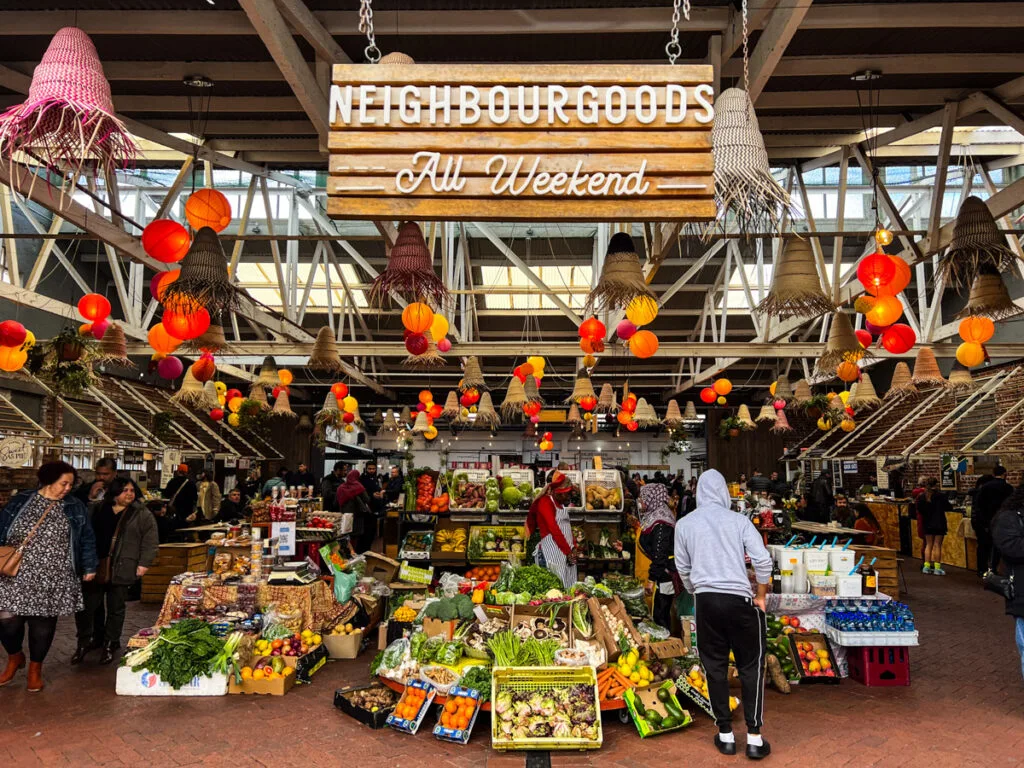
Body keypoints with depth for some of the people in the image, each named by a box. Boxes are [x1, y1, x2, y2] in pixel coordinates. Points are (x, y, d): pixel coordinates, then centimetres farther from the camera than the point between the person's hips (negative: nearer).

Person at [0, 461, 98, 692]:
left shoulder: (75, 508, 3)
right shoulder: (20, 501, 2)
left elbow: (87, 540, 8)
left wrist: (89, 567, 7)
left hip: (52, 580, 0)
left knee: (43, 625, 5)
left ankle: (35, 668, 27)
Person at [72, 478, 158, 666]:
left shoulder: (142, 514, -1)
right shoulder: (96, 509, 8)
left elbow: (151, 541, -3)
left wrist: (144, 564, -9)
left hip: (121, 570, -2)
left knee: (116, 608, 7)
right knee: (87, 605, 4)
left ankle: (110, 644, 23)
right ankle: (86, 641, 22)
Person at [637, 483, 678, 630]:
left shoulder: (660, 522, -17)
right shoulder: (653, 516, 14)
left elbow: (659, 553, -21)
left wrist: (652, 579, -20)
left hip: (662, 576, -10)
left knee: (660, 615, -5)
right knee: (662, 614, 14)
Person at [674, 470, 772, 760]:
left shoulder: (684, 524, 3)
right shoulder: (738, 520, -3)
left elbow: (683, 568, 9)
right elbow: (762, 560, -8)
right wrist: (761, 597, 4)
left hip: (706, 600, 2)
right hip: (739, 599, -1)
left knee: (715, 667, 12)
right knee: (751, 667, 10)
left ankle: (725, 735, 19)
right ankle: (754, 738, 12)